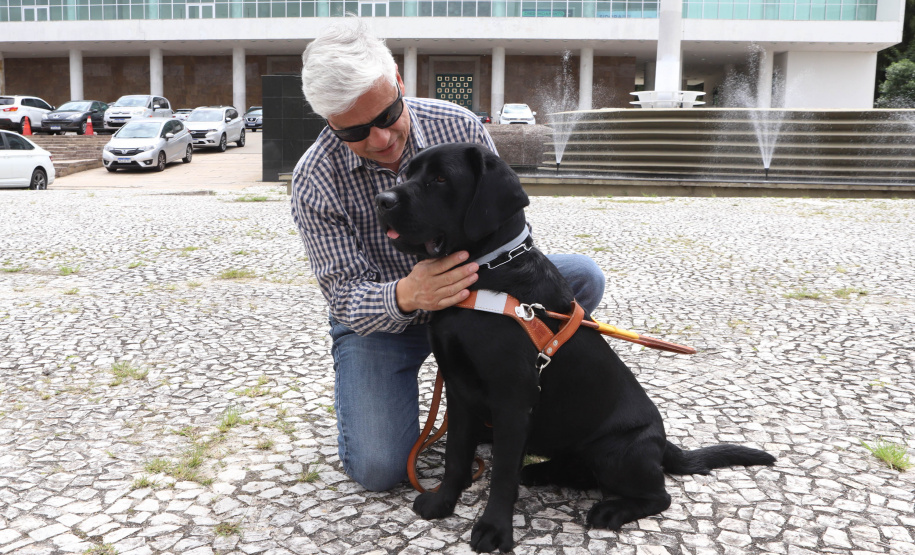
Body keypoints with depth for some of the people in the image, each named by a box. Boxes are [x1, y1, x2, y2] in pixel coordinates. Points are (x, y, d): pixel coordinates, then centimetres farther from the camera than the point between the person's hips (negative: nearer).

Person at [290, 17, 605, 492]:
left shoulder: (459, 127, -14)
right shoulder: (315, 181, -20)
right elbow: (345, 294, -21)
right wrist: (404, 296, -44)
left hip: (471, 289, 3)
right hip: (380, 321, -2)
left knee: (582, 278, -18)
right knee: (378, 469, -20)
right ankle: (356, 385, 15)